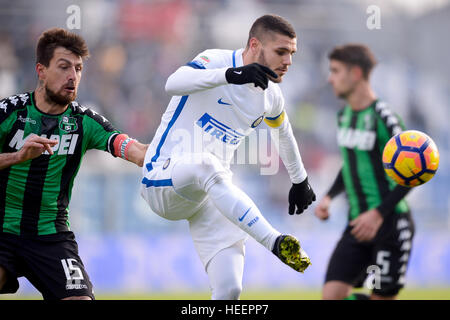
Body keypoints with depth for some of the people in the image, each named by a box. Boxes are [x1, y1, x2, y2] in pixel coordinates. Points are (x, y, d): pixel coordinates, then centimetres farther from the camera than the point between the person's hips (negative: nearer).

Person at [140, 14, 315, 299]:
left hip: (214, 193, 7)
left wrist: (300, 181, 44)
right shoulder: (216, 61, -12)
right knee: (205, 164, -42)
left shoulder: (271, 97, 9)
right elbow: (173, 83, -34)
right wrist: (231, 75, -47)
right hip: (164, 178, -6)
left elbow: (284, 133, 33)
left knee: (229, 288, -13)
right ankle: (274, 241, -51)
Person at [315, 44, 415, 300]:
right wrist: (329, 197, 9)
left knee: (382, 297, -4)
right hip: (357, 222, 7)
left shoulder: (383, 118, -14)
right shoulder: (344, 115, 11)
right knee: (332, 295, -6)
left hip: (390, 223, -7)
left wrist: (378, 213, -23)